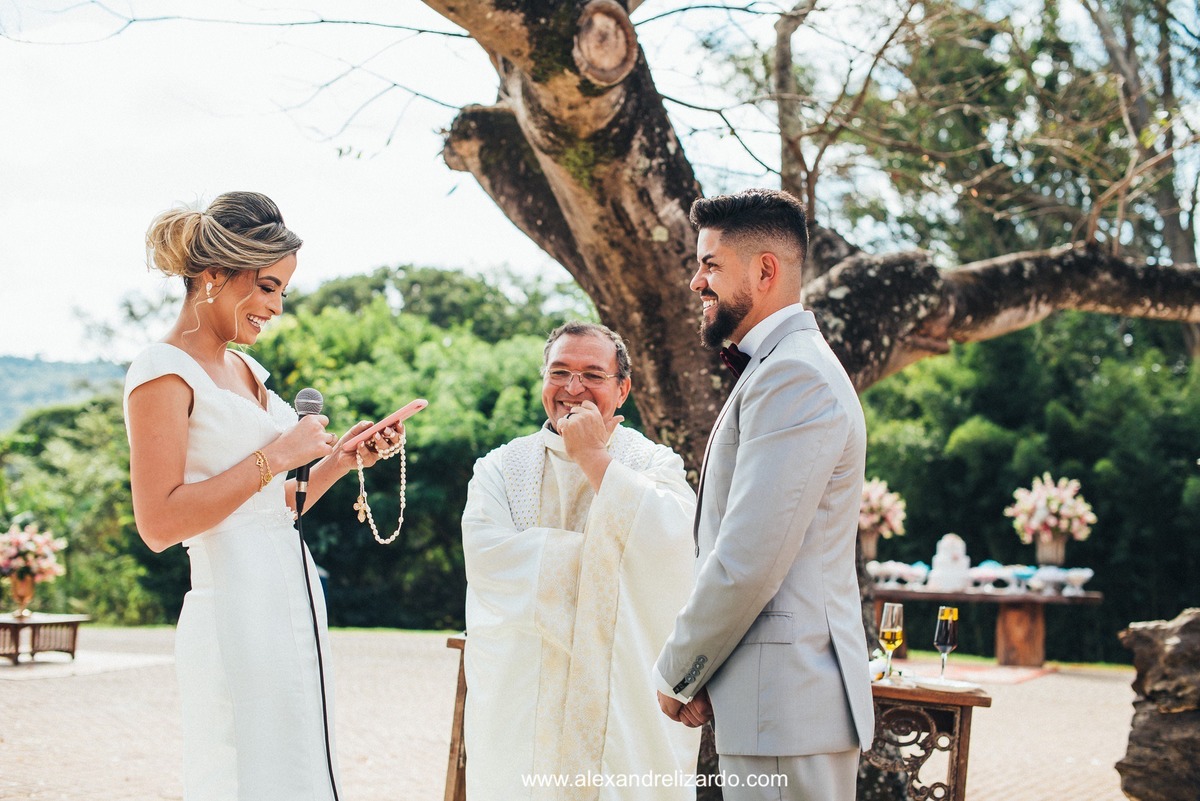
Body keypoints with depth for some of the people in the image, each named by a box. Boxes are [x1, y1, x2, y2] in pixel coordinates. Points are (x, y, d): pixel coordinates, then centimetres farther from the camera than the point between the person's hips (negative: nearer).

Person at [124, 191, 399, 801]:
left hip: (294, 606, 9)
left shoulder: (244, 369, 16)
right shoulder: (164, 372, -9)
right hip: (237, 615, -9)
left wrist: (340, 461, 6)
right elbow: (158, 523, -18)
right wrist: (277, 457, -15)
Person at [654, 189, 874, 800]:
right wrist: (697, 673, 9)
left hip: (786, 703, -10)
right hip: (773, 702, 10)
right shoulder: (776, 369, 18)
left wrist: (676, 674, -7)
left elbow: (747, 565, -21)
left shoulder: (795, 376, -16)